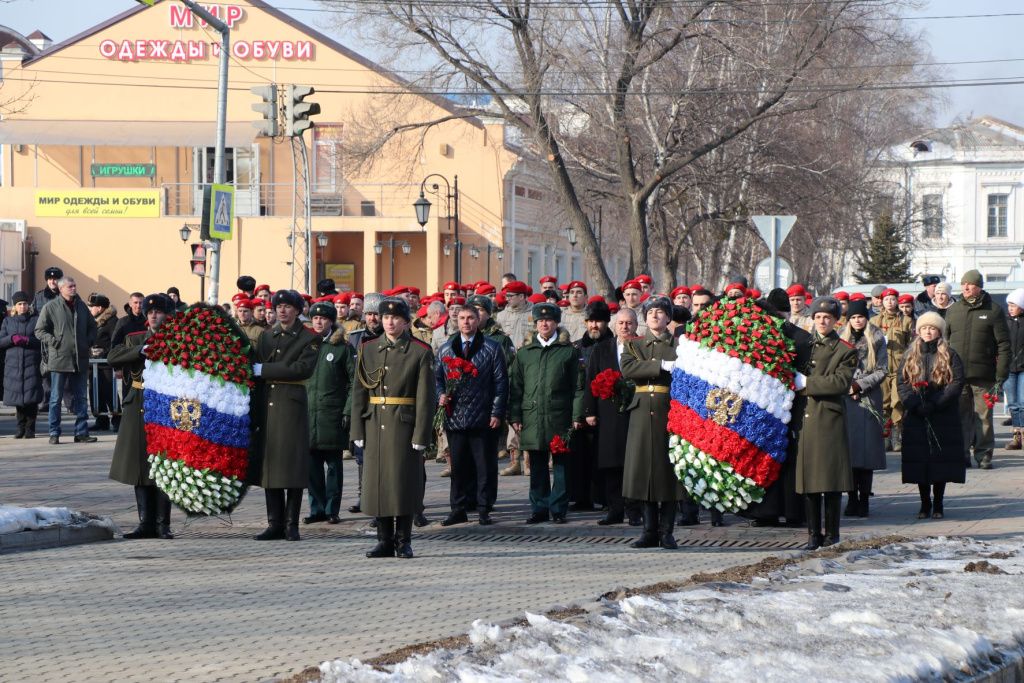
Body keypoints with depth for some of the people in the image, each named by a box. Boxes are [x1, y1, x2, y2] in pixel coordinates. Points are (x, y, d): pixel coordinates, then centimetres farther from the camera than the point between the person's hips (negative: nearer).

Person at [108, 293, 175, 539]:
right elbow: (112, 357, -5)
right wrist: (141, 350, -15)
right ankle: (146, 523, 9)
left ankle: (162, 524, 3)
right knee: (141, 466, 4)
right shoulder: (135, 340, 11)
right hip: (139, 408, 3)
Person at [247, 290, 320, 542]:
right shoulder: (266, 336, 16)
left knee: (292, 463, -4)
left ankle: (291, 524, 0)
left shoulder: (309, 339, 1)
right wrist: (253, 411, 3)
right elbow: (254, 371, 14)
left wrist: (263, 369, -13)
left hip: (292, 406, -4)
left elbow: (303, 368, -14)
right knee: (269, 463, 3)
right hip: (266, 405, 5)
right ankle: (275, 523, 8)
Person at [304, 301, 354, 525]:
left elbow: (354, 381, -1)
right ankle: (317, 508, 12)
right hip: (308, 412, 3)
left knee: (333, 464, 2)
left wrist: (348, 411, -8)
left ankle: (332, 509, 7)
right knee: (312, 463, 4)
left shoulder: (342, 347, 1)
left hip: (332, 414, -3)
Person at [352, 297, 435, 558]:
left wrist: (421, 436, -11)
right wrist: (358, 431, 2)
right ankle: (385, 540, 13)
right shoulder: (368, 349, 8)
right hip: (375, 426, 4)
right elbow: (359, 392, 8)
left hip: (404, 426, -3)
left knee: (404, 482, -1)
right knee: (377, 481, 4)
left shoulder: (421, 352, -2)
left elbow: (425, 397, -6)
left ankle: (403, 540, 8)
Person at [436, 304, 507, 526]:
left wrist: (497, 413, -6)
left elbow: (500, 382, 1)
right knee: (458, 466, 6)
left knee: (485, 466, 1)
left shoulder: (492, 348, 2)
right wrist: (441, 395, -4)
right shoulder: (445, 349, 11)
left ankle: (484, 510, 8)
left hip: (483, 419, -2)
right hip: (455, 418, 3)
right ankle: (459, 509, 13)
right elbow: (437, 377, 17)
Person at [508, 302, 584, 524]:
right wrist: (514, 417, 3)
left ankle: (558, 509, 7)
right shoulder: (524, 353, 12)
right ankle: (539, 509, 12)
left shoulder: (568, 352, 6)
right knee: (537, 467, 6)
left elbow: (577, 386, 3)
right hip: (532, 418, 2)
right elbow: (515, 387, 11)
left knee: (560, 465, 1)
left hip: (559, 417, -2)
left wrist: (577, 416, -5)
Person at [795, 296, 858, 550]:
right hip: (807, 417, 5)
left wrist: (807, 383, -11)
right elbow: (796, 375, 24)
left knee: (832, 480, -4)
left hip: (830, 420, -5)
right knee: (809, 478, 4)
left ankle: (832, 534, 2)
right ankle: (814, 535, 9)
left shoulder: (845, 350, 1)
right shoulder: (806, 345, 17)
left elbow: (841, 382, -11)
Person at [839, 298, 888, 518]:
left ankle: (864, 498, 0)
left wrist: (860, 384, -8)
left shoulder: (876, 339, 6)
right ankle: (852, 498, 4)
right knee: (848, 449, -2)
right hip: (845, 399, 2)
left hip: (868, 399, -2)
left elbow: (882, 370, 2)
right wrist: (845, 386, -4)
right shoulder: (841, 339, 11)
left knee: (867, 448, -4)